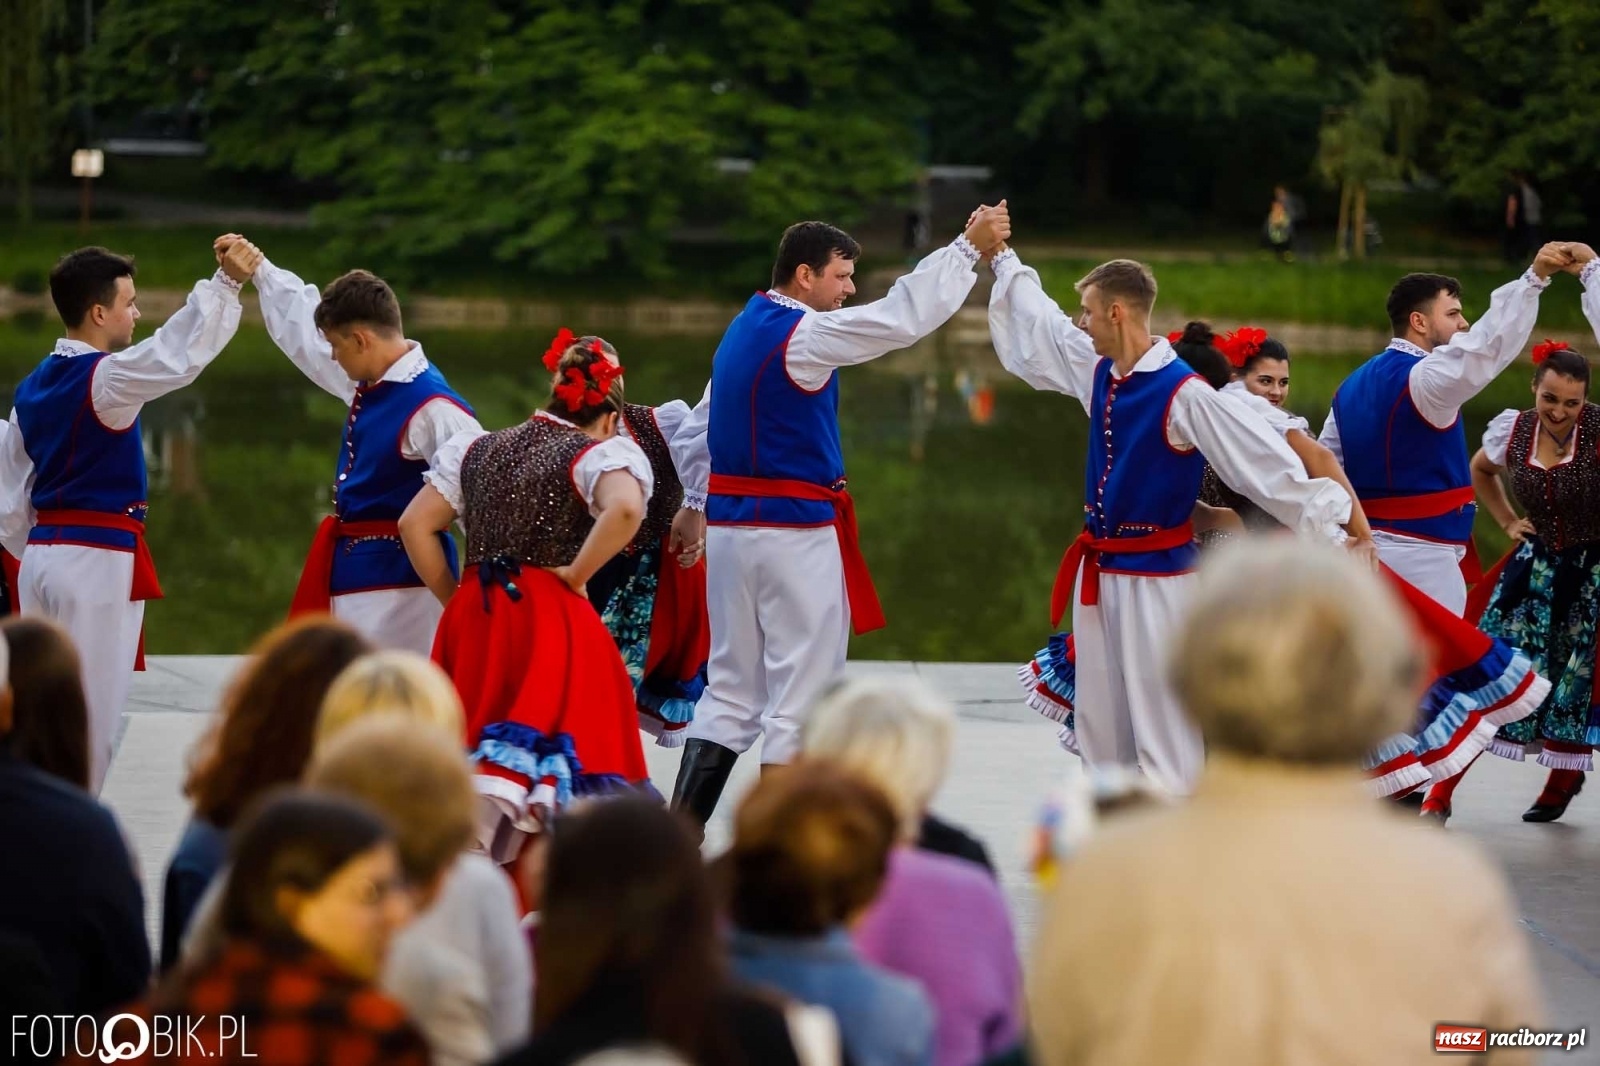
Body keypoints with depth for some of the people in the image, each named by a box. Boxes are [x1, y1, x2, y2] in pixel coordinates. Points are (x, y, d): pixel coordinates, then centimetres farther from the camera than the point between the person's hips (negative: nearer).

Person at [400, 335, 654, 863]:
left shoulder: (477, 449, 16)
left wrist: (456, 599, 14)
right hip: (550, 618, -6)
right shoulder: (598, 454, -3)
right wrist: (576, 574, -14)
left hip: (471, 621, 6)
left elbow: (414, 526, 13)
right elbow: (625, 508, -25)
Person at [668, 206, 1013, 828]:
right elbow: (903, 317, -19)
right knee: (802, 691, -1)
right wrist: (969, 246, -13)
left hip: (731, 527, 9)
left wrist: (705, 504, 24)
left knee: (732, 687, 12)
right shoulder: (801, 334, -14)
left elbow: (698, 434, 21)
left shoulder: (741, 334, 15)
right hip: (796, 531, -9)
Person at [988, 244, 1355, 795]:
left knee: (1163, 737, -7)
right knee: (1102, 733, 16)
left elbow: (1271, 464, -23)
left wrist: (1332, 529, -27)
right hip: (1098, 574, 8)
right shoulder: (1099, 372, 4)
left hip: (1155, 580, -8)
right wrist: (1002, 259, 32)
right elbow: (1035, 325, 22)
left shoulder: (1185, 396, -20)